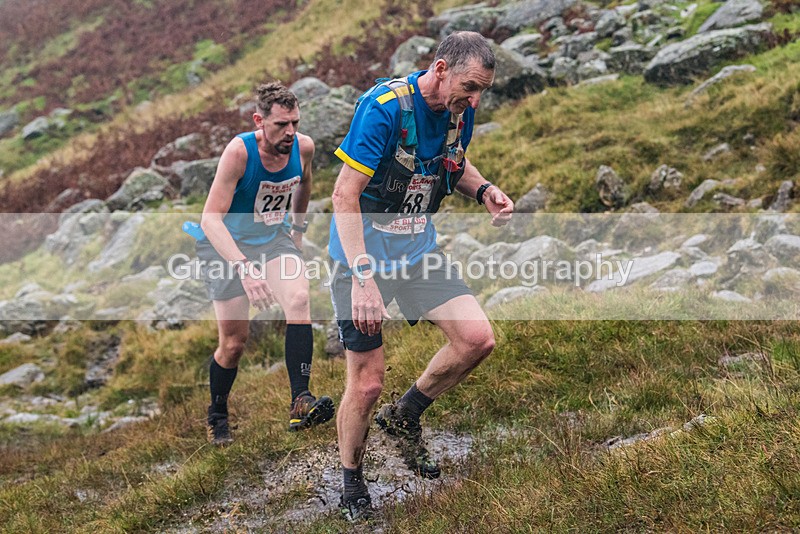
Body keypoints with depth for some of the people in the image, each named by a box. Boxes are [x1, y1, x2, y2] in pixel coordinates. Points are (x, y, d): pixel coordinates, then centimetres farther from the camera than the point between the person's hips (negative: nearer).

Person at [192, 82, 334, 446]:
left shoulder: (303, 146, -12)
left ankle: (300, 402, -29)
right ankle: (217, 416, 26)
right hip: (225, 245, -3)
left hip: (274, 238, 3)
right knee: (234, 341, -1)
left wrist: (298, 229, 22)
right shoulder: (238, 151, -26)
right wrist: (244, 267, -43)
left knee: (299, 299, -27)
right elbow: (210, 219, -32)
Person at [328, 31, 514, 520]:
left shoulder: (460, 111, -2)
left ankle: (405, 417, 17)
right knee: (368, 382, -3)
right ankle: (352, 484, 22)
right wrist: (363, 276, -33)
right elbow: (345, 194, -25)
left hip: (419, 249, 6)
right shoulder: (384, 107, -23)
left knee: (478, 339, -8)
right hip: (364, 254, -6)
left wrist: (484, 190, -3)